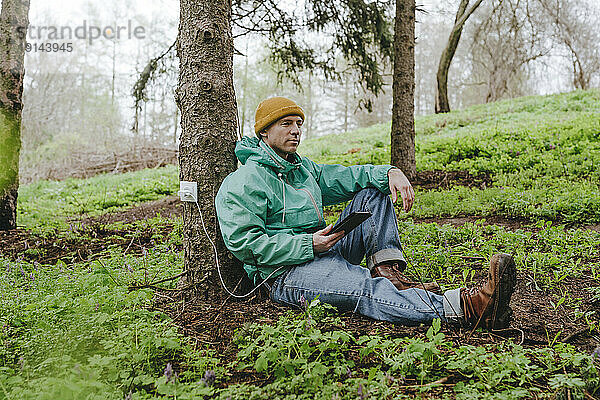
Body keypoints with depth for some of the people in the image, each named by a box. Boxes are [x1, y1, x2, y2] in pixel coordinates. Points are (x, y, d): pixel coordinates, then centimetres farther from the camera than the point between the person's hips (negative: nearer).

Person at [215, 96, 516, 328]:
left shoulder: (304, 168, 21)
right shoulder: (244, 182, -6)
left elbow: (346, 176, 15)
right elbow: (243, 243, -16)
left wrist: (390, 173, -8)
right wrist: (308, 245, -23)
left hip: (323, 253, 9)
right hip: (285, 273, -8)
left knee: (373, 189, 2)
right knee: (366, 289, -36)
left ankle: (388, 271, -19)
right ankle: (469, 307, -55)